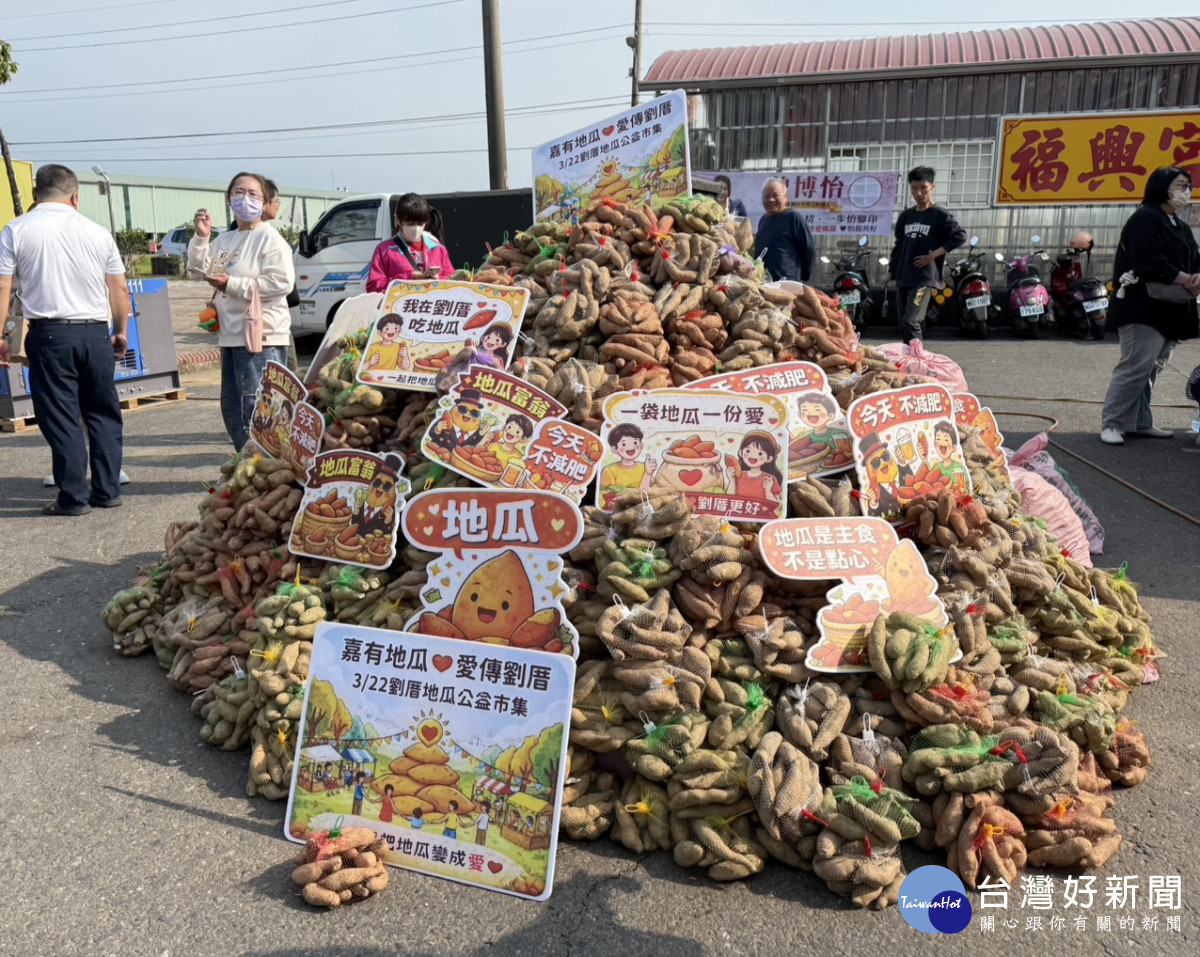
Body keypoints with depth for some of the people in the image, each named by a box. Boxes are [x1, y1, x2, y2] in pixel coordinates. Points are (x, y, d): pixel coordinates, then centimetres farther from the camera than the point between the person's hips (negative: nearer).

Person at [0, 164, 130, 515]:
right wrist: (121, 332, 22)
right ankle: (107, 491, 15)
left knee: (61, 418, 3)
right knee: (103, 414, 11)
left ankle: (73, 497, 6)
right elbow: (120, 291, 10)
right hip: (96, 332, 2)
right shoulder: (98, 233, 6)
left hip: (49, 334, -2)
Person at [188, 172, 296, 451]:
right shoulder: (225, 240, 19)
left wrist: (232, 284, -15)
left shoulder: (269, 239, -6)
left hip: (261, 338, -9)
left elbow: (282, 282, -18)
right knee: (232, 409, 15)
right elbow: (197, 271, 17)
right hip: (232, 336, 9)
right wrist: (201, 237, 3)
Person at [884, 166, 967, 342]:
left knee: (910, 322, -21)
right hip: (904, 278, 7)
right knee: (904, 324, 9)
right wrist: (891, 272, 17)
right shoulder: (906, 216, 14)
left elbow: (960, 236, -12)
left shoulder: (939, 215, -5)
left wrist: (933, 255, -15)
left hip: (925, 278, -7)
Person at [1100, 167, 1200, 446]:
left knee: (1150, 369, 10)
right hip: (1143, 308, -10)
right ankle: (1111, 423, -9)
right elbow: (1150, 265, -20)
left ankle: (1139, 422, 16)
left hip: (1169, 310, 10)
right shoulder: (1145, 219, -10)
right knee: (1136, 366, -14)